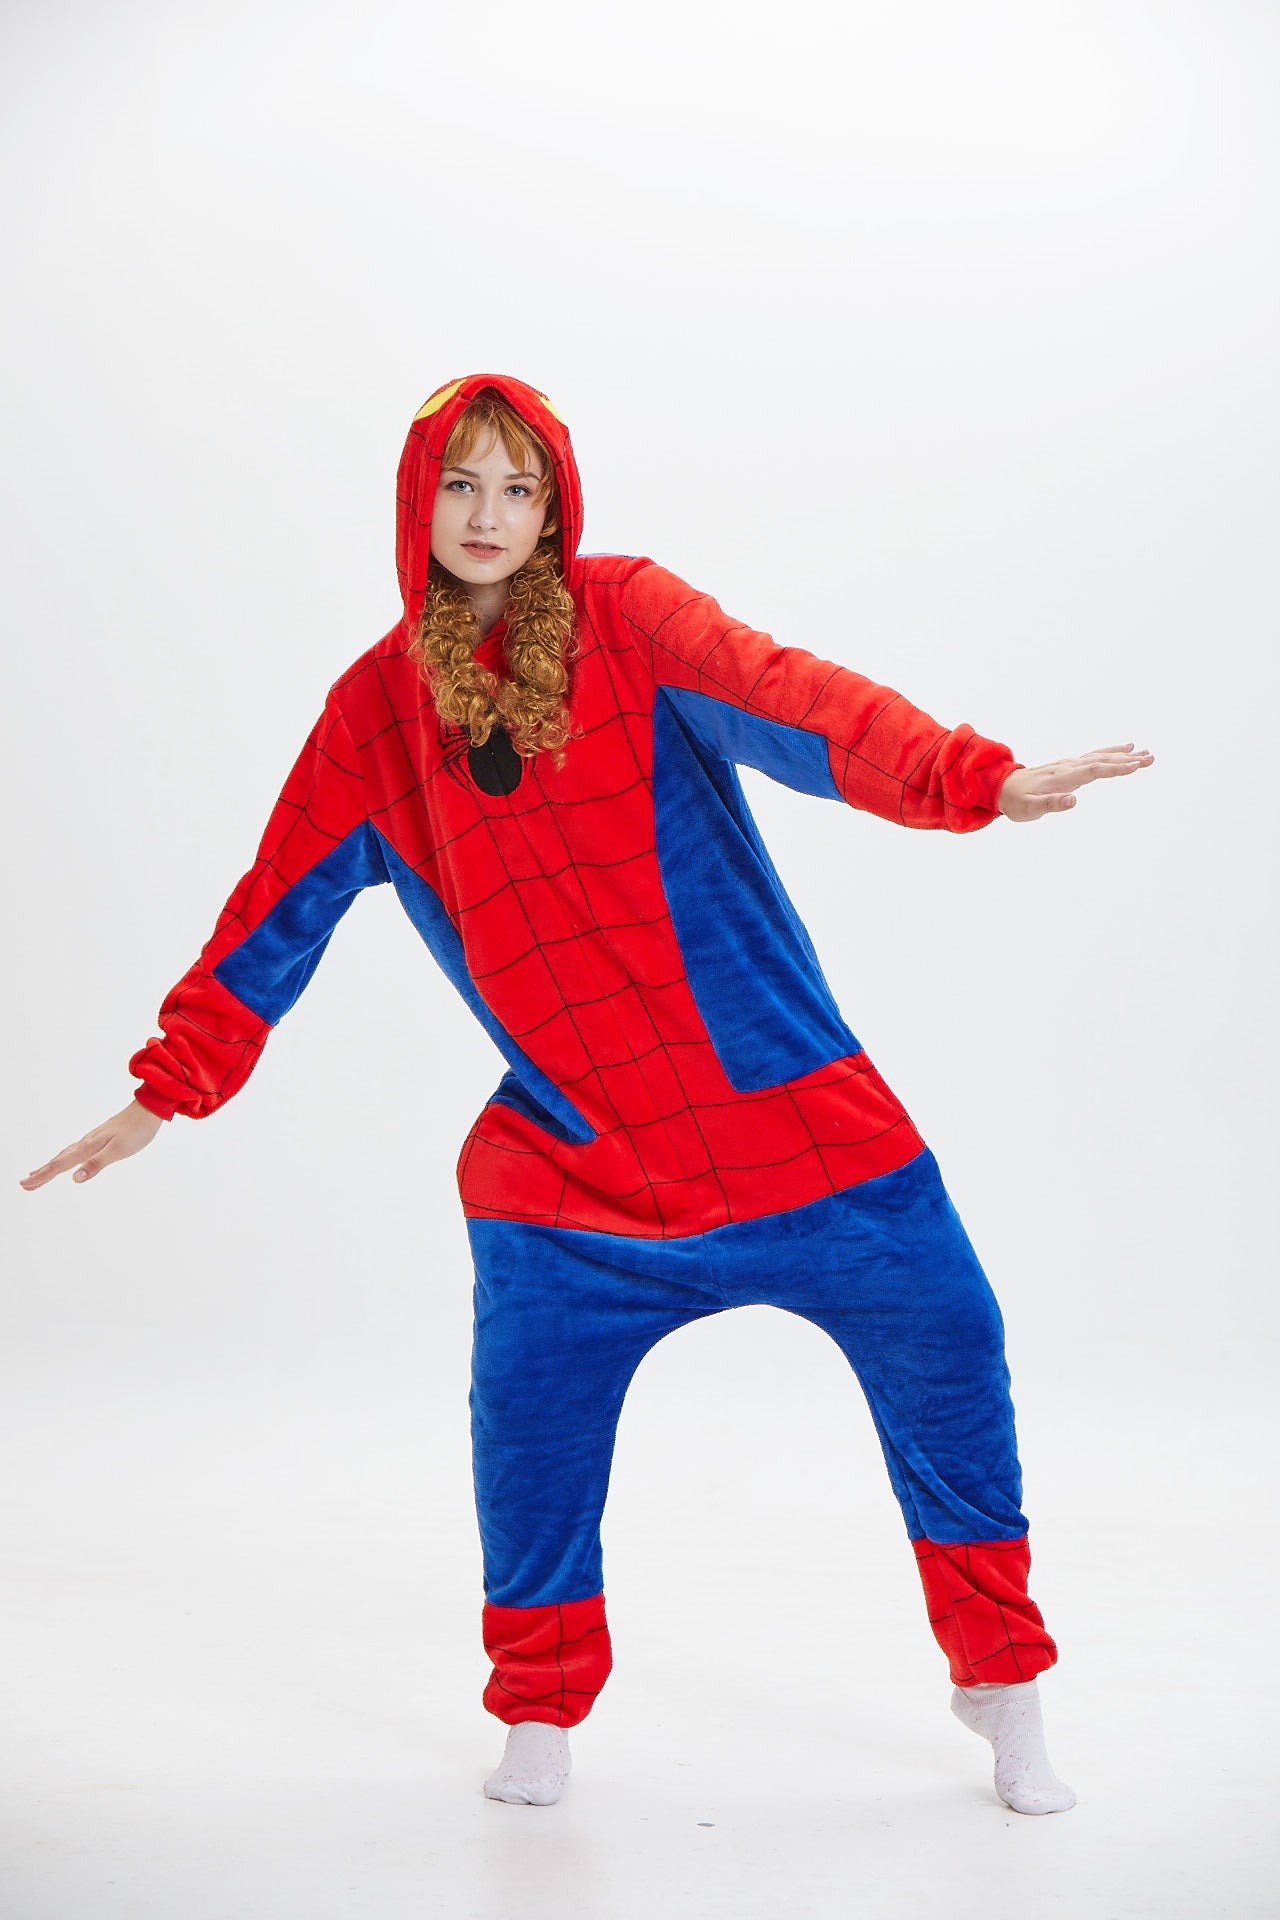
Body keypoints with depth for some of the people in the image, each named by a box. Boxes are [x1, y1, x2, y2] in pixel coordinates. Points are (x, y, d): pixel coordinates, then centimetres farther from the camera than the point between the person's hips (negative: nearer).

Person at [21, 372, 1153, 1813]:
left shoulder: (624, 615, -3)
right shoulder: (374, 712, 5)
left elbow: (780, 700, -19)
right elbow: (278, 910, 12)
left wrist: (974, 778, -35)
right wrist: (165, 1091, 14)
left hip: (789, 1103, -1)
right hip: (566, 1146, 2)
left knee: (943, 1345, 0)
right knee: (527, 1400, -8)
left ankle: (1002, 1688, 23)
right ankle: (540, 1718, 20)